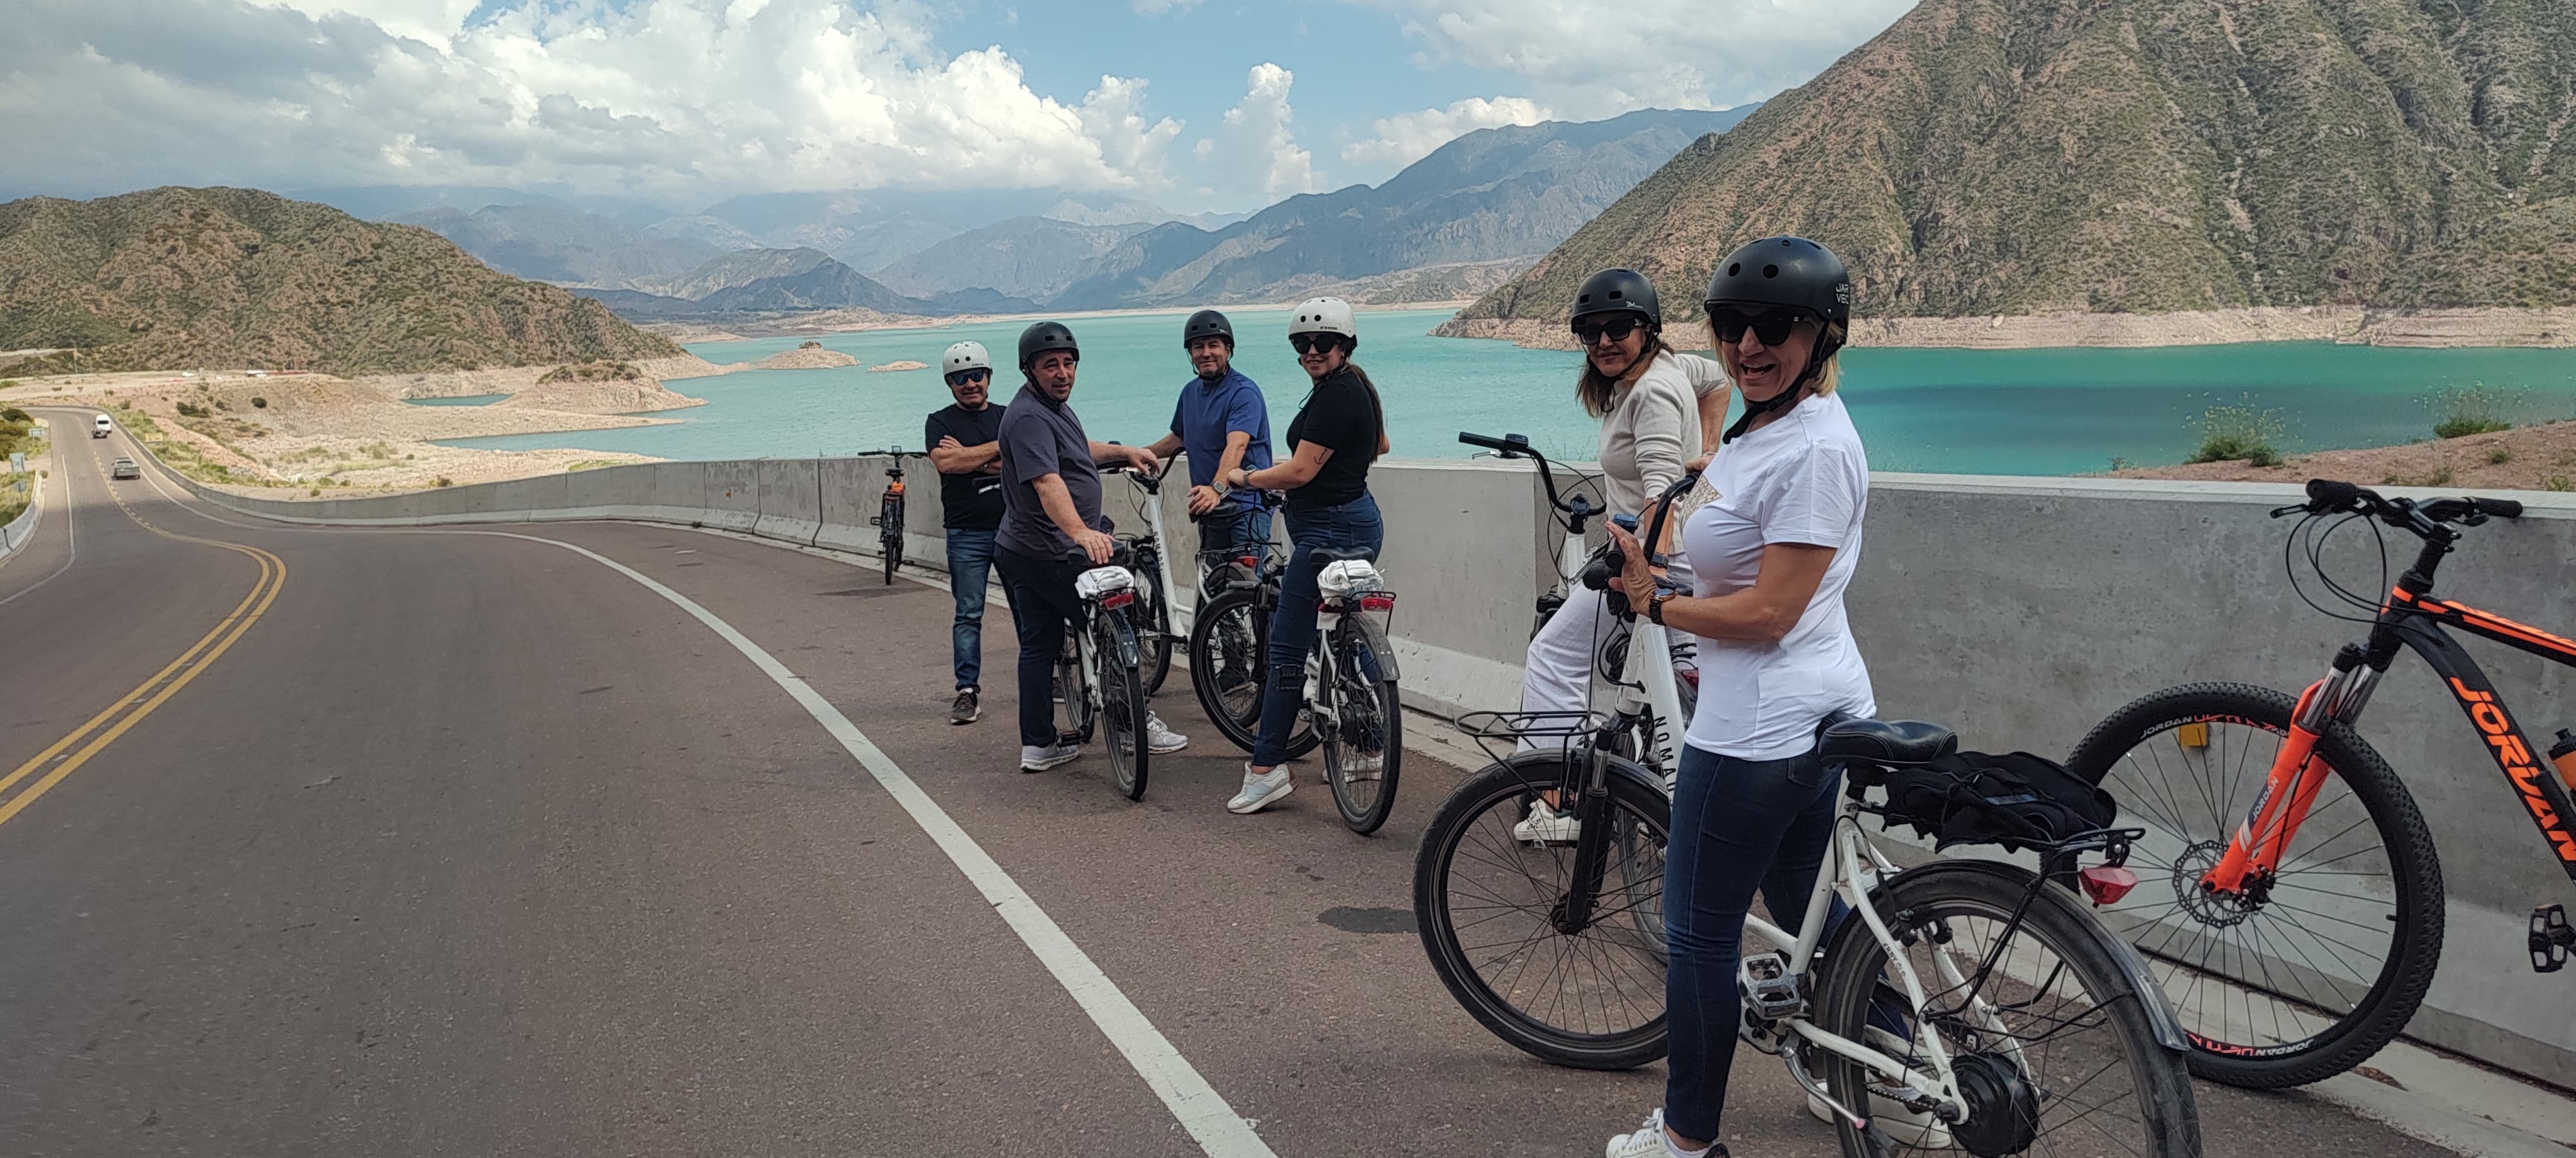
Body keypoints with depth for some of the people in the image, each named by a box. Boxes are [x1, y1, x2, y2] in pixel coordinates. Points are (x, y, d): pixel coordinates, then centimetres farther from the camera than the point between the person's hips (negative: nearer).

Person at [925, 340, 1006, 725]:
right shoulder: (940, 422, 6)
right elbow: (945, 462, -14)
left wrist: (968, 457, -9)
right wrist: (999, 448, -7)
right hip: (967, 534, -2)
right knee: (968, 614, -1)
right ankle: (968, 690, 3)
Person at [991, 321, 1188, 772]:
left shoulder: (1053, 405, 15)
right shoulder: (1029, 417, -20)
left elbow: (1076, 449, 36)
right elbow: (1047, 483, -35)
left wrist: (1126, 452, 35)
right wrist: (1081, 532, -48)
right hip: (1050, 554, -10)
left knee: (1038, 644, 11)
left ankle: (1037, 745, 17)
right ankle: (1137, 724, 14)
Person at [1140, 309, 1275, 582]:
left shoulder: (1244, 392, -11)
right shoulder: (1191, 391, 14)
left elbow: (1236, 446, -26)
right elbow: (1178, 438, 30)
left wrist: (1216, 489, -41)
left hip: (1245, 506, -7)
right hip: (1209, 508, 8)